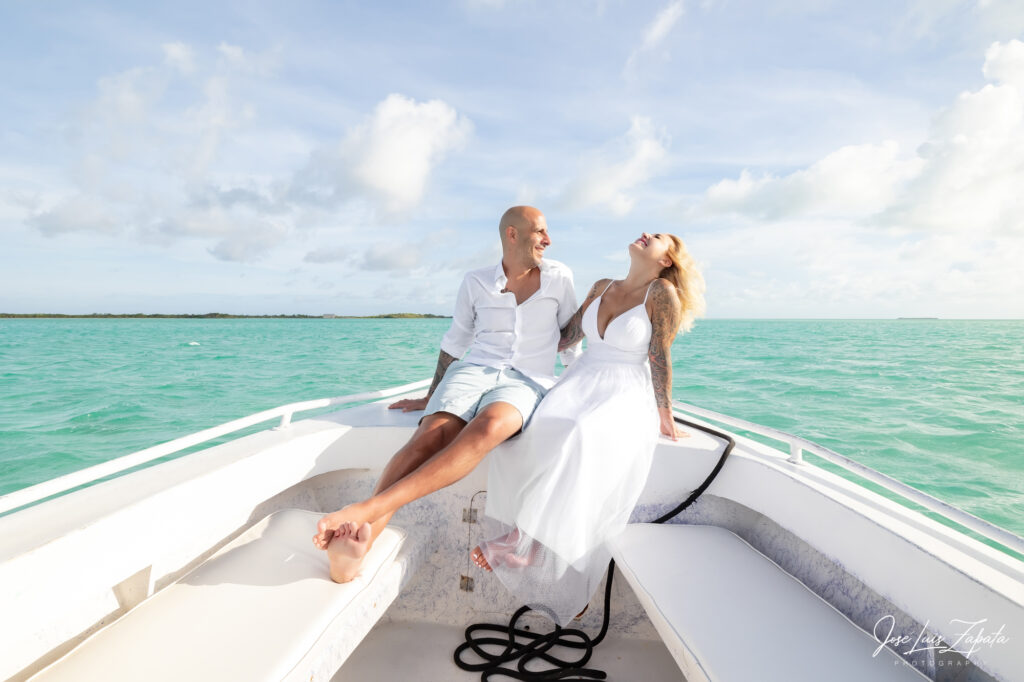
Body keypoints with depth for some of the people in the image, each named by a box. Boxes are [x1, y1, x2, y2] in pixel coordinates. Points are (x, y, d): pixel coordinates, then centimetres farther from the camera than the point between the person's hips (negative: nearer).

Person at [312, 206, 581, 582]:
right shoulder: (475, 283, 11)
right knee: (431, 434, -32)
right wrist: (430, 396, 19)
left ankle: (366, 510, -48)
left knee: (486, 428, -37)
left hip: (526, 382, -1)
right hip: (472, 371, 2)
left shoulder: (558, 277, 11)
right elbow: (454, 343, 19)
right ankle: (357, 546, -49)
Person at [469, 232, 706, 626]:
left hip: (626, 395, -5)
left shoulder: (663, 293, -2)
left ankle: (526, 537, -23)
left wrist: (663, 412, -3)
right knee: (534, 433, -25)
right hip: (579, 385, 6)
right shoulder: (601, 287, 16)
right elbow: (568, 335, 21)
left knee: (578, 437, -36)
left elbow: (659, 357, -4)